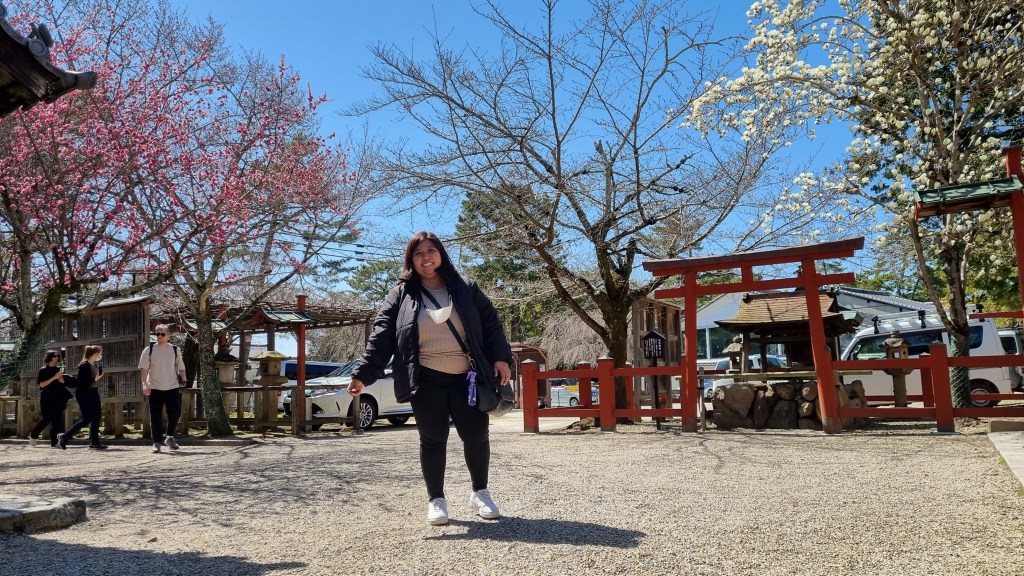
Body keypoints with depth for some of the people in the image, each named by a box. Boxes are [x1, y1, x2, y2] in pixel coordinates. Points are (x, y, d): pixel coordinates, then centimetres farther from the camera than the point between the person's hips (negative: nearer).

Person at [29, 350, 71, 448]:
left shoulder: (59, 369, 11)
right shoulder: (43, 370, 0)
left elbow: (62, 382, 9)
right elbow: (42, 384, -8)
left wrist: (60, 376, -11)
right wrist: (54, 377, -17)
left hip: (57, 398, 4)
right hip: (47, 398, -4)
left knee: (56, 420, -3)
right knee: (47, 419, -7)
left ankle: (54, 442, -3)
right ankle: (33, 435, 18)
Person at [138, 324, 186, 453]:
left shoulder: (175, 350, 3)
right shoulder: (149, 350, -1)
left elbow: (181, 368, 9)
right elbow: (144, 368, -4)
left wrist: (184, 381, -1)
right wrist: (145, 385, -13)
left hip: (172, 388, 1)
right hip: (154, 388, -1)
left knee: (175, 413, 0)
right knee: (155, 417, 3)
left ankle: (169, 436, 22)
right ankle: (157, 442, 12)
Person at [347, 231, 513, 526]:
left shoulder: (465, 288, 8)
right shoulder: (401, 295, 4)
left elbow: (490, 324, 8)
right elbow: (382, 336, 0)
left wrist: (500, 357, -4)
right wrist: (363, 373, -8)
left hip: (466, 378, 1)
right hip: (426, 381, -1)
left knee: (476, 435, 3)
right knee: (432, 440, 5)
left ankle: (480, 493, 25)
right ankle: (436, 500, 21)